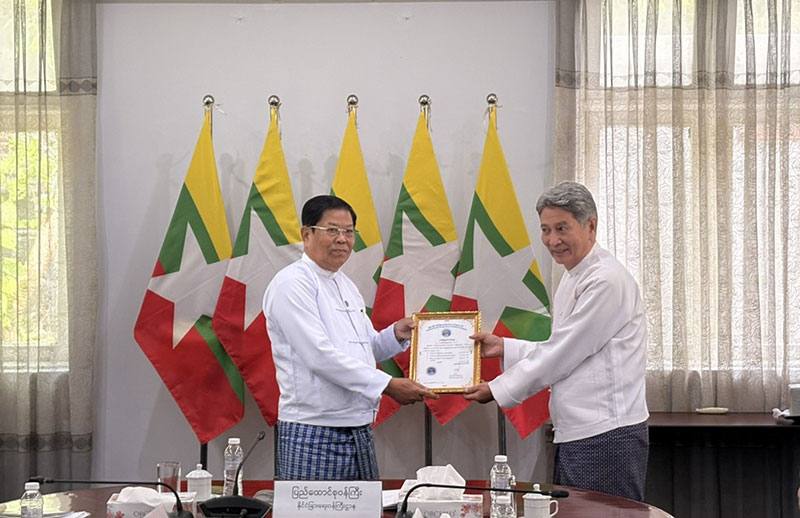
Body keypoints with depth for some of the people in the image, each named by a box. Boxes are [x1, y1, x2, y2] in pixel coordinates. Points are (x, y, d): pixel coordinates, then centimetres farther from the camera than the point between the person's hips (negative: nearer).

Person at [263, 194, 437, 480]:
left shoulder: (346, 285, 18)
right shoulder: (292, 283, -10)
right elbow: (320, 355, -19)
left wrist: (395, 334, 3)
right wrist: (388, 385, -20)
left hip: (360, 433, 8)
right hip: (313, 436, -8)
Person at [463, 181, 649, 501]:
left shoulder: (606, 281, -16)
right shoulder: (573, 280, 17)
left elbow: (562, 355, -15)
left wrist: (497, 390, -6)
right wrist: (505, 347, 14)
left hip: (607, 438, -10)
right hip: (575, 435, 10)